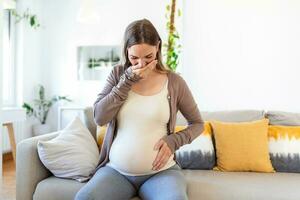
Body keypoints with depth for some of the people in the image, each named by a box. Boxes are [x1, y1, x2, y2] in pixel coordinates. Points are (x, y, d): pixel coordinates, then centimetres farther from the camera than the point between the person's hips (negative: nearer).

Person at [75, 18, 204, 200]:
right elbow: (99, 117, -7)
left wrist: (173, 141, -9)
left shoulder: (174, 82, -1)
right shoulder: (118, 74, 4)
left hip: (162, 171, 0)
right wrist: (128, 80, -12)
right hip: (116, 170, 1)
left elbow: (197, 123, 9)